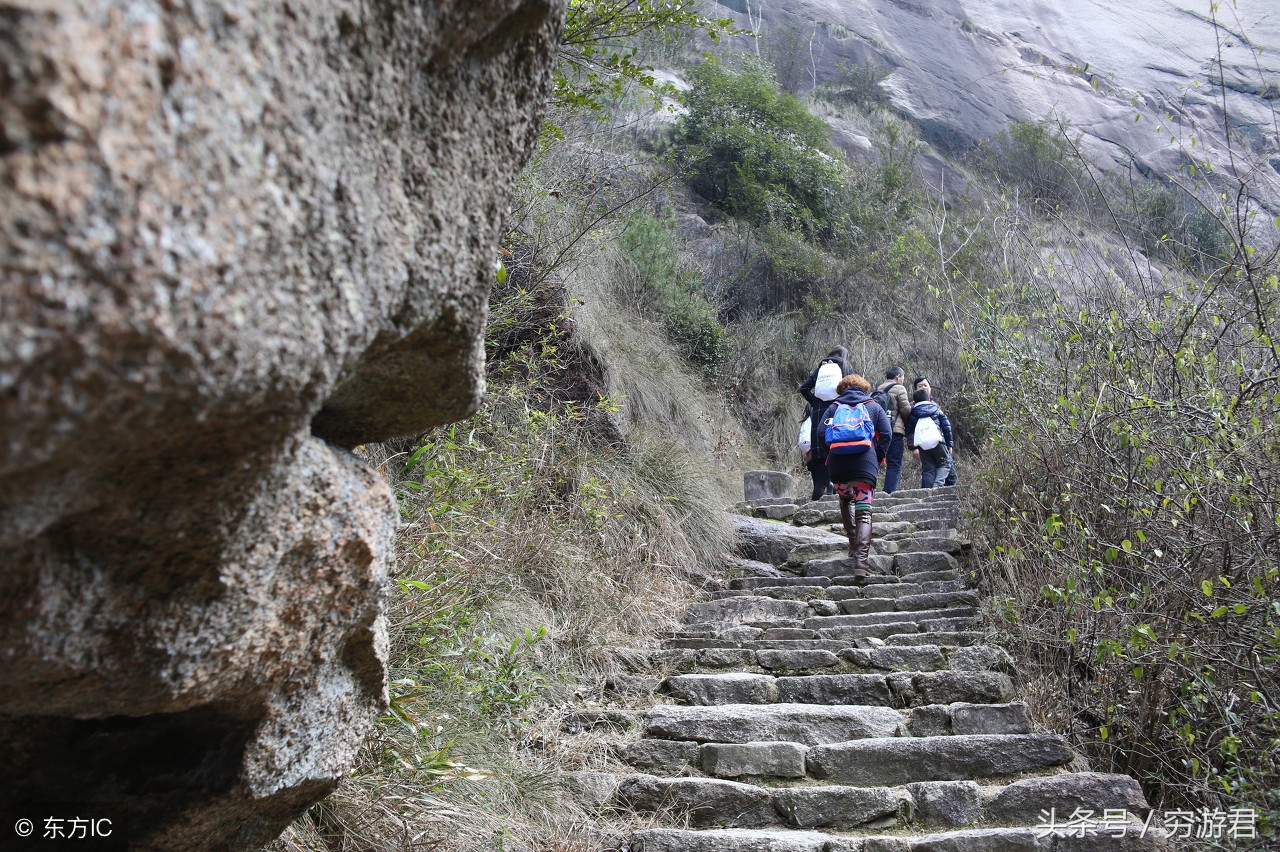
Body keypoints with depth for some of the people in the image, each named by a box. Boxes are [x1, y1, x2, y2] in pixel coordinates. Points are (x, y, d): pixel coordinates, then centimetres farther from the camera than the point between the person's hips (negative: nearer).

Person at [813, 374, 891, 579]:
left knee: (845, 501, 28)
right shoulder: (874, 407, 14)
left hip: (838, 467, 2)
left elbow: (821, 436, 4)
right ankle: (861, 559, -17)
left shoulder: (833, 407, 15)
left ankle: (854, 544, 23)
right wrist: (878, 459, 9)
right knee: (864, 513, -3)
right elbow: (887, 434, 3)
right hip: (865, 467, -2)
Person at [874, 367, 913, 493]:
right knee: (895, 464, -4)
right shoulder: (899, 388, -2)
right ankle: (889, 493, -14)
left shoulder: (877, 389, 17)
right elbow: (906, 410, -6)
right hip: (894, 429, -6)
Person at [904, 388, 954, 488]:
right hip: (938, 442, -2)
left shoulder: (912, 413, 14)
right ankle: (937, 485, -15)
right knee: (944, 464, 8)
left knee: (927, 469, 8)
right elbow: (946, 426, 12)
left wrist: (913, 447, 10)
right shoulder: (936, 408, 14)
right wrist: (949, 444, 15)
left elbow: (909, 431, 9)